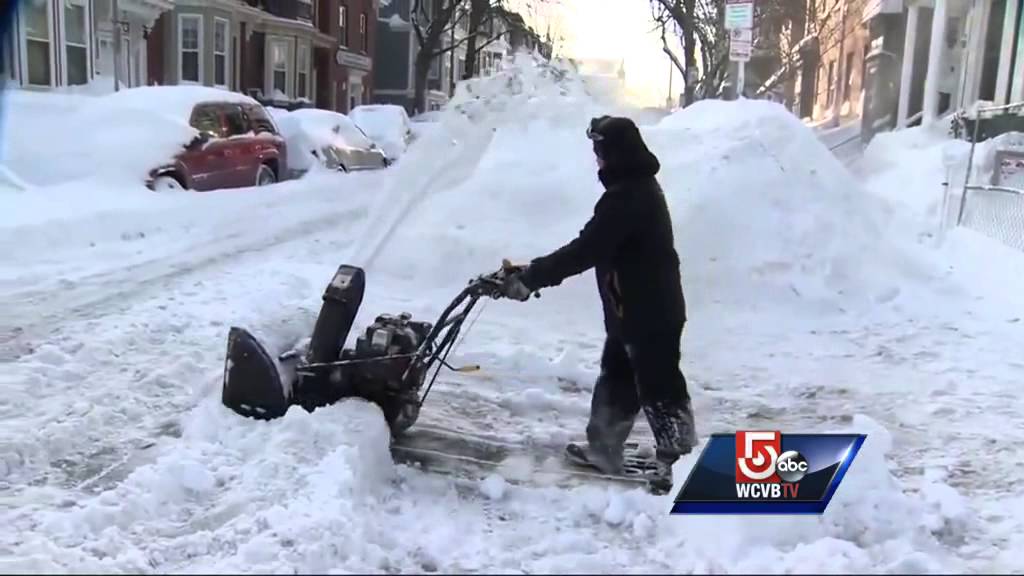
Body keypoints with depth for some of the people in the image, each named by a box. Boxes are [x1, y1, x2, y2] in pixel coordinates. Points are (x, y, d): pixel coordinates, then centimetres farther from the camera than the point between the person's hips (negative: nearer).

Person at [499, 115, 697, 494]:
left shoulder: (628, 197, -24)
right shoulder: (637, 188, 11)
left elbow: (586, 250, -28)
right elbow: (596, 247, 14)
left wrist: (530, 277, -24)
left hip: (650, 315, -11)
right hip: (638, 311, 11)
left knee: (659, 392, 1)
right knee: (615, 382, 20)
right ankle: (602, 450, 33)